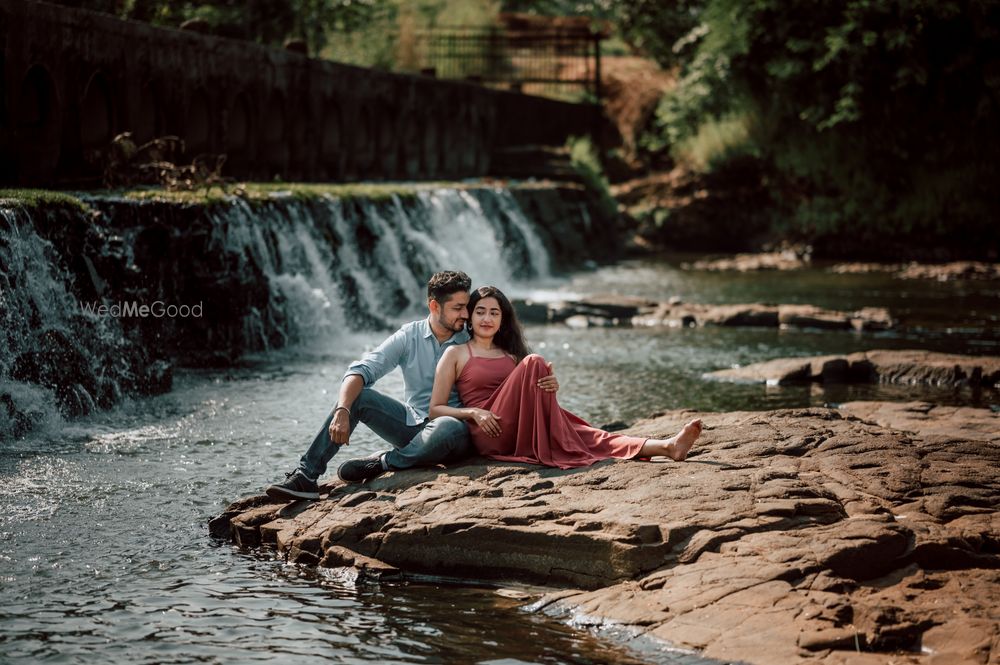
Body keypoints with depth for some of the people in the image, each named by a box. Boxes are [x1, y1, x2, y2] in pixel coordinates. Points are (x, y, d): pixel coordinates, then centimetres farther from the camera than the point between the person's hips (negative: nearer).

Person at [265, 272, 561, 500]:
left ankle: (381, 464, -21)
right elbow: (361, 371, -9)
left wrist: (542, 383, -21)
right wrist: (342, 411, -27)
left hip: (453, 428, -3)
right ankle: (306, 475, -23)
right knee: (358, 396, -18)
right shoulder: (409, 337, 1)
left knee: (450, 428, -40)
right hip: (412, 425, 3)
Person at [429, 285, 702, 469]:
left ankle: (666, 447, -37)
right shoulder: (456, 354, 10)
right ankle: (553, 450, -30)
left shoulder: (510, 355, 26)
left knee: (585, 435, -20)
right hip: (491, 435, -5)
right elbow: (436, 409, 5)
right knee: (534, 362, -22)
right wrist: (473, 412, -13)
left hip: (522, 434, 5)